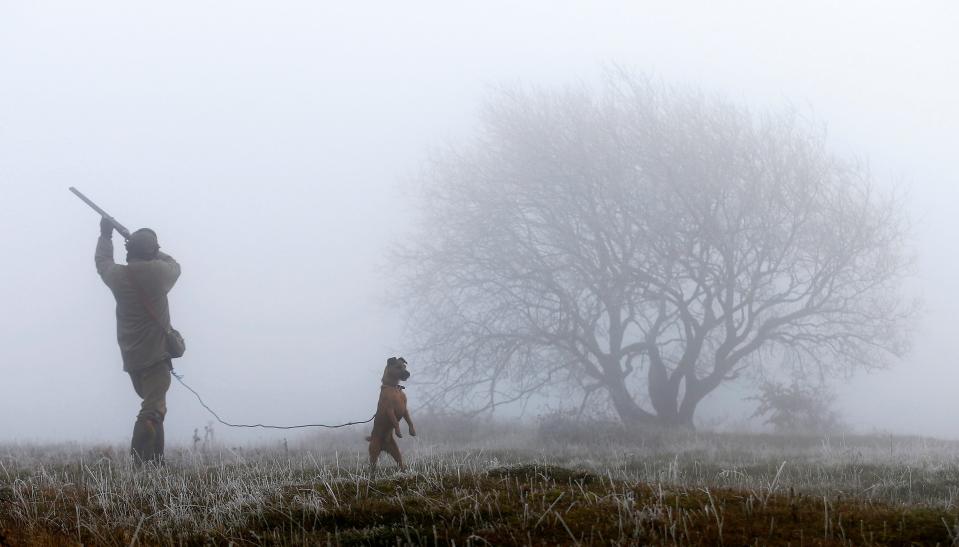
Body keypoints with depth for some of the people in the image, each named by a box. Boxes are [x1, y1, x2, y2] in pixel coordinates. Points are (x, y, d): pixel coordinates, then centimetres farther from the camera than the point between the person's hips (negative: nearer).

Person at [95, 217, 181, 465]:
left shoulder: (117, 275, 0)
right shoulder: (158, 272, -8)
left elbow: (102, 261, 24)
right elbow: (175, 266, 16)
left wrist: (105, 236, 37)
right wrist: (152, 252, 27)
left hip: (131, 357, 5)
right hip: (156, 355, -5)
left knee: (152, 405, 19)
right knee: (152, 411, -13)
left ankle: (154, 463, 16)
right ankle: (140, 464, -31)